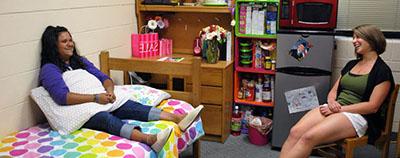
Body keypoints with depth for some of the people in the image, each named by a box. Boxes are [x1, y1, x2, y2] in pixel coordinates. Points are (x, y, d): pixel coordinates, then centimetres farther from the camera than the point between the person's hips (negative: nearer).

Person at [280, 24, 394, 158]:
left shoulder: (382, 71, -2)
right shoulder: (351, 64, 20)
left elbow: (373, 106, -10)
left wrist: (339, 109, -13)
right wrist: (332, 102, -5)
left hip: (357, 116, -6)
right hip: (333, 109, 7)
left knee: (308, 137, -31)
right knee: (295, 132, -22)